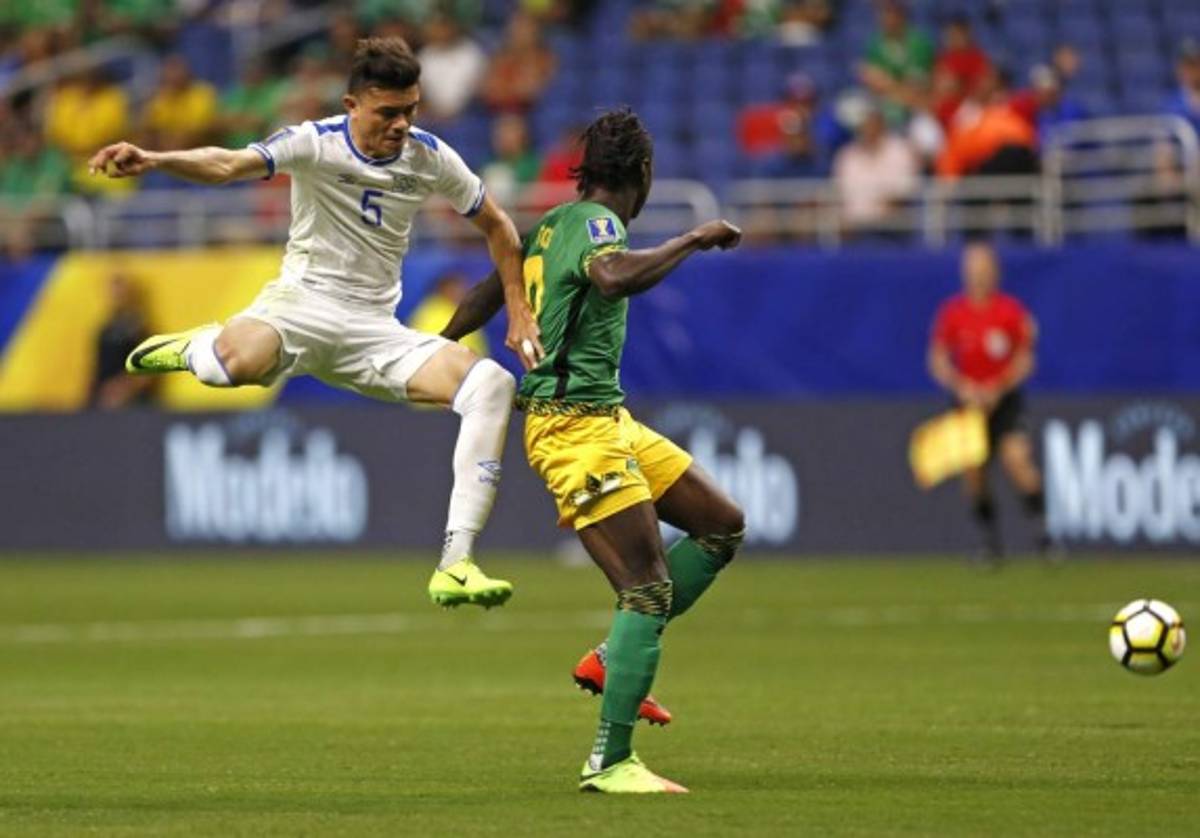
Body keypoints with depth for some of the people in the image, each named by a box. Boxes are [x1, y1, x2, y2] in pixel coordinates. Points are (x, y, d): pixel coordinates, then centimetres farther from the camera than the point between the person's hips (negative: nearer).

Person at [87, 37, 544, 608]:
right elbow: (230, 165, -26)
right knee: (238, 361, -41)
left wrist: (518, 312, 9)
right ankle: (197, 349, 3)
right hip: (304, 301, -4)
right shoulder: (315, 143, -10)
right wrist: (151, 160, -44)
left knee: (492, 385, -20)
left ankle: (455, 565, -22)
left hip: (374, 330, 4)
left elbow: (496, 227, 17)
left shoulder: (431, 158, 2)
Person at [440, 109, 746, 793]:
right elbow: (614, 277, -35)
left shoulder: (556, 222, 16)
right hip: (576, 427, -10)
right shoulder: (595, 221, -12)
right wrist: (693, 240, -25)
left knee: (723, 525, 11)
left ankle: (615, 658, 11)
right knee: (649, 588, -13)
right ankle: (610, 763, -12)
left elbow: (489, 293, 27)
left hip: (609, 420, 10)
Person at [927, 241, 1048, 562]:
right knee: (974, 474, -2)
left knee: (1017, 458, -22)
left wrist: (998, 389, -15)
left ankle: (1042, 529, -17)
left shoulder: (1011, 311, -4)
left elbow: (1024, 360, 0)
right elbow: (938, 361, 1)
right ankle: (991, 542, 12)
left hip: (1005, 399, -2)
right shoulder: (952, 312, -2)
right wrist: (962, 388, -16)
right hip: (968, 401, 2)